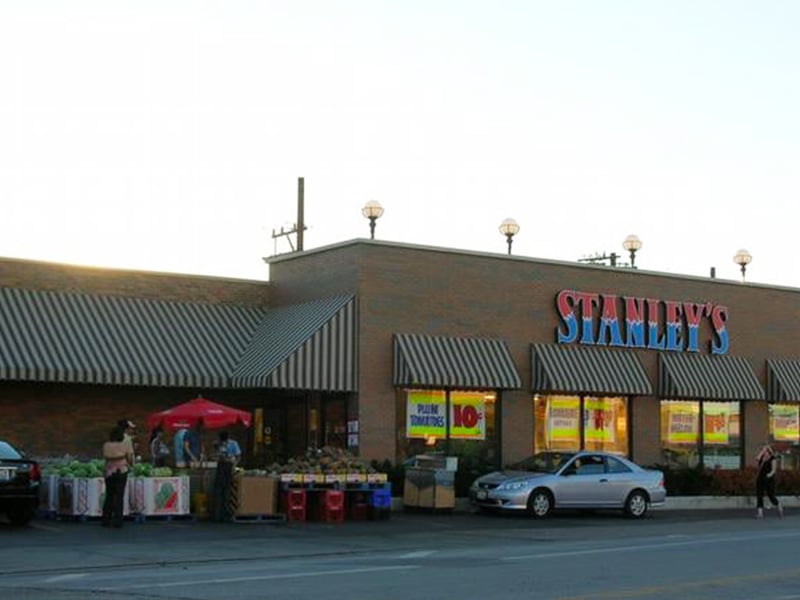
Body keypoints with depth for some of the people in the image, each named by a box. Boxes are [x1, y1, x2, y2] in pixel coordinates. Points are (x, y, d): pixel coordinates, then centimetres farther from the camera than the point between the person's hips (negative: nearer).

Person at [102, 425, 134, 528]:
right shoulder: (125, 445, -7)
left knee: (109, 496, 13)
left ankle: (106, 520, 14)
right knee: (119, 496, 1)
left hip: (108, 472, 3)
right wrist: (130, 463, 19)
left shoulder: (106, 446, -1)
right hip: (121, 471, -3)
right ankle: (117, 521, -1)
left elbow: (105, 458, 1)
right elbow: (130, 458, -2)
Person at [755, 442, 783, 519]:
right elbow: (757, 459, -13)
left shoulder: (773, 459, -6)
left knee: (771, 496, 1)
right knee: (759, 495, -3)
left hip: (769, 480, -5)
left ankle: (779, 507, 28)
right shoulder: (762, 458, 9)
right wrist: (762, 450, -9)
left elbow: (774, 470, -13)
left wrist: (769, 475, -32)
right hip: (760, 479, 5)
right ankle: (760, 513, -3)